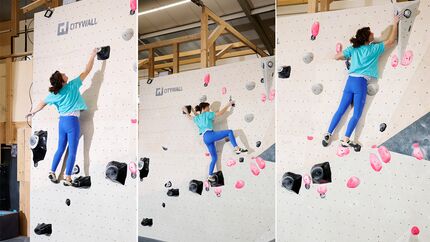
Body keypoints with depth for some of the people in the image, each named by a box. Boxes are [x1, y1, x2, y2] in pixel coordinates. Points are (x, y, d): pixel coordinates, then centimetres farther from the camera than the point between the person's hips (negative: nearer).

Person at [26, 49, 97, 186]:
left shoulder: (54, 94, 5)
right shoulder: (72, 86, -9)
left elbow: (42, 104, 17)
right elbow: (87, 71, -6)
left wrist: (33, 112, 35)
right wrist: (93, 55, 3)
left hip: (62, 121, 6)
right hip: (72, 121, -6)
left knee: (60, 149, 20)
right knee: (72, 152, 0)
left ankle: (52, 173, 26)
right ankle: (68, 179, 3)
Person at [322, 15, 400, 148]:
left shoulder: (353, 49, 9)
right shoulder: (374, 49, 0)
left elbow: (336, 57, 7)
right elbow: (391, 41, 7)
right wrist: (395, 24, 16)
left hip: (350, 81, 5)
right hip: (361, 83, -5)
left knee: (340, 110, 10)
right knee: (357, 114, 2)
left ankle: (328, 134, 9)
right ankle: (346, 139, -3)